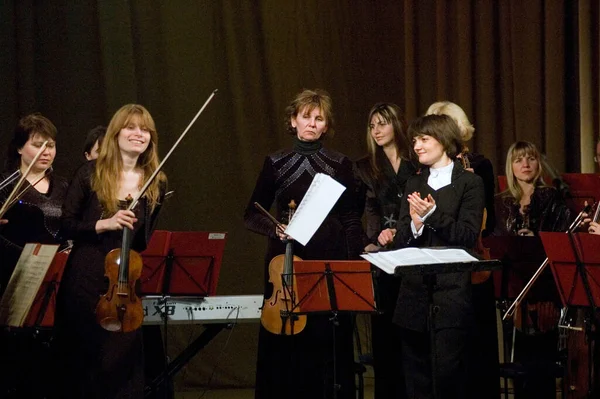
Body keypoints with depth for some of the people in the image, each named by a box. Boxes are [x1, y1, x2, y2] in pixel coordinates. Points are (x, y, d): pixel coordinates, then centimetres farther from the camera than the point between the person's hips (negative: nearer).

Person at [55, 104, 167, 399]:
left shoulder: (156, 183, 5)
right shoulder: (91, 173, -3)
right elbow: (66, 225, -3)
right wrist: (103, 224, -18)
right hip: (86, 281, -2)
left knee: (122, 363, 0)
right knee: (81, 361, 5)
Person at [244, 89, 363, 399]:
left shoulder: (340, 164, 6)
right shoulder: (276, 163, 5)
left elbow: (351, 220, 7)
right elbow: (252, 215, 8)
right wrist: (274, 228, -12)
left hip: (330, 263, 0)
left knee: (328, 344, -2)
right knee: (284, 343, -2)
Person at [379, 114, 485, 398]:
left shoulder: (469, 183, 1)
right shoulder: (413, 185, 16)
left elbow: (468, 236, -8)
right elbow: (401, 242, 10)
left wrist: (433, 214, -18)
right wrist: (414, 225, -12)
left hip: (451, 293, -5)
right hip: (414, 294, 5)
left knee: (448, 373, -11)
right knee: (415, 376, 8)